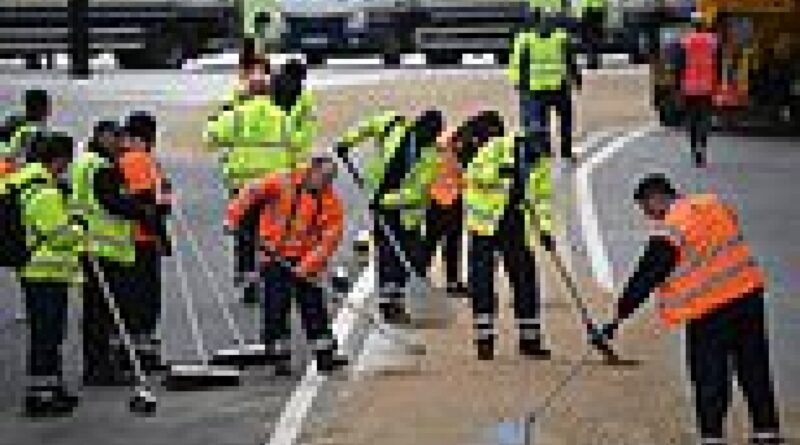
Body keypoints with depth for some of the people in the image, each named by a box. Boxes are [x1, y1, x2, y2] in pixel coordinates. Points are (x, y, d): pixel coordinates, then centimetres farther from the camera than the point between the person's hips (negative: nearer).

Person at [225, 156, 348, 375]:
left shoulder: (332, 204, -5)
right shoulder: (284, 184, -10)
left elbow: (329, 240, -10)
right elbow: (252, 192, -9)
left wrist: (307, 266, -19)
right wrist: (233, 215, -18)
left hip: (306, 261, 2)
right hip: (275, 257, -2)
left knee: (314, 306, 3)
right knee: (276, 308, -3)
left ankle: (325, 356, 10)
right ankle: (280, 356, 4)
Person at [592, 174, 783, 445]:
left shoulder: (671, 231, -16)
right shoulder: (713, 204, 4)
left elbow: (645, 278, -16)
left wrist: (618, 318, -13)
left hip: (711, 311, -7)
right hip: (749, 295, 7)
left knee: (709, 381, 5)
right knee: (755, 372, 14)